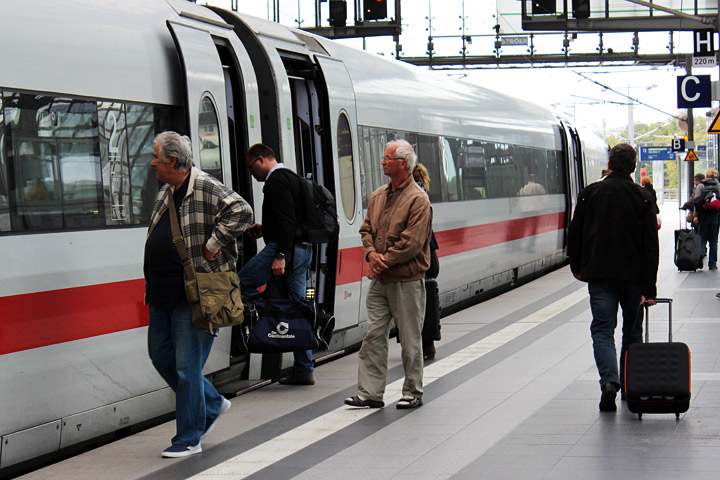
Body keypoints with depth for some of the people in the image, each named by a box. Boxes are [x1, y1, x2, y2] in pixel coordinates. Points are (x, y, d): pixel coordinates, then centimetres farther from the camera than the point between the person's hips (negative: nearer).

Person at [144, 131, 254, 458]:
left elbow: (242, 211, -25)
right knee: (161, 356, 15)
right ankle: (212, 404, 32)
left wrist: (213, 246, -22)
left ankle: (189, 440, 6)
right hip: (163, 296, 9)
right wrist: (152, 287, 18)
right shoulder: (165, 193, 14)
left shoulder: (206, 189, -14)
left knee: (187, 367, -4)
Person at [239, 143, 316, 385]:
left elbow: (286, 219, -20)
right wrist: (265, 228, 24)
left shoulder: (277, 180, -10)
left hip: (285, 248, -10)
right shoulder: (292, 177, 21)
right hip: (303, 250, 10)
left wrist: (280, 255, -25)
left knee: (242, 284, -4)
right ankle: (303, 370, 10)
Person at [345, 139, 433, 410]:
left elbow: (412, 243, -17)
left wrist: (384, 262, -16)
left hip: (406, 281, -7)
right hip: (379, 281, 7)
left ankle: (413, 392, 15)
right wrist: (371, 253, -4)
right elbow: (366, 229, 16)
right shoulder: (378, 197, 13)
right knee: (373, 336, 3)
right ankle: (370, 393, 6)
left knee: (410, 340, 4)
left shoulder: (417, 199, -11)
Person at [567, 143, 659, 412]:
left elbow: (574, 235, 7)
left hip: (599, 274, 0)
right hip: (633, 277, 0)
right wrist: (649, 288, -5)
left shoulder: (590, 194, 1)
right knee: (632, 332, 14)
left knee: (602, 330, -1)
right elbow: (651, 246, -5)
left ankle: (609, 381, -24)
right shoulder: (643, 198, -1)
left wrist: (577, 267, 22)